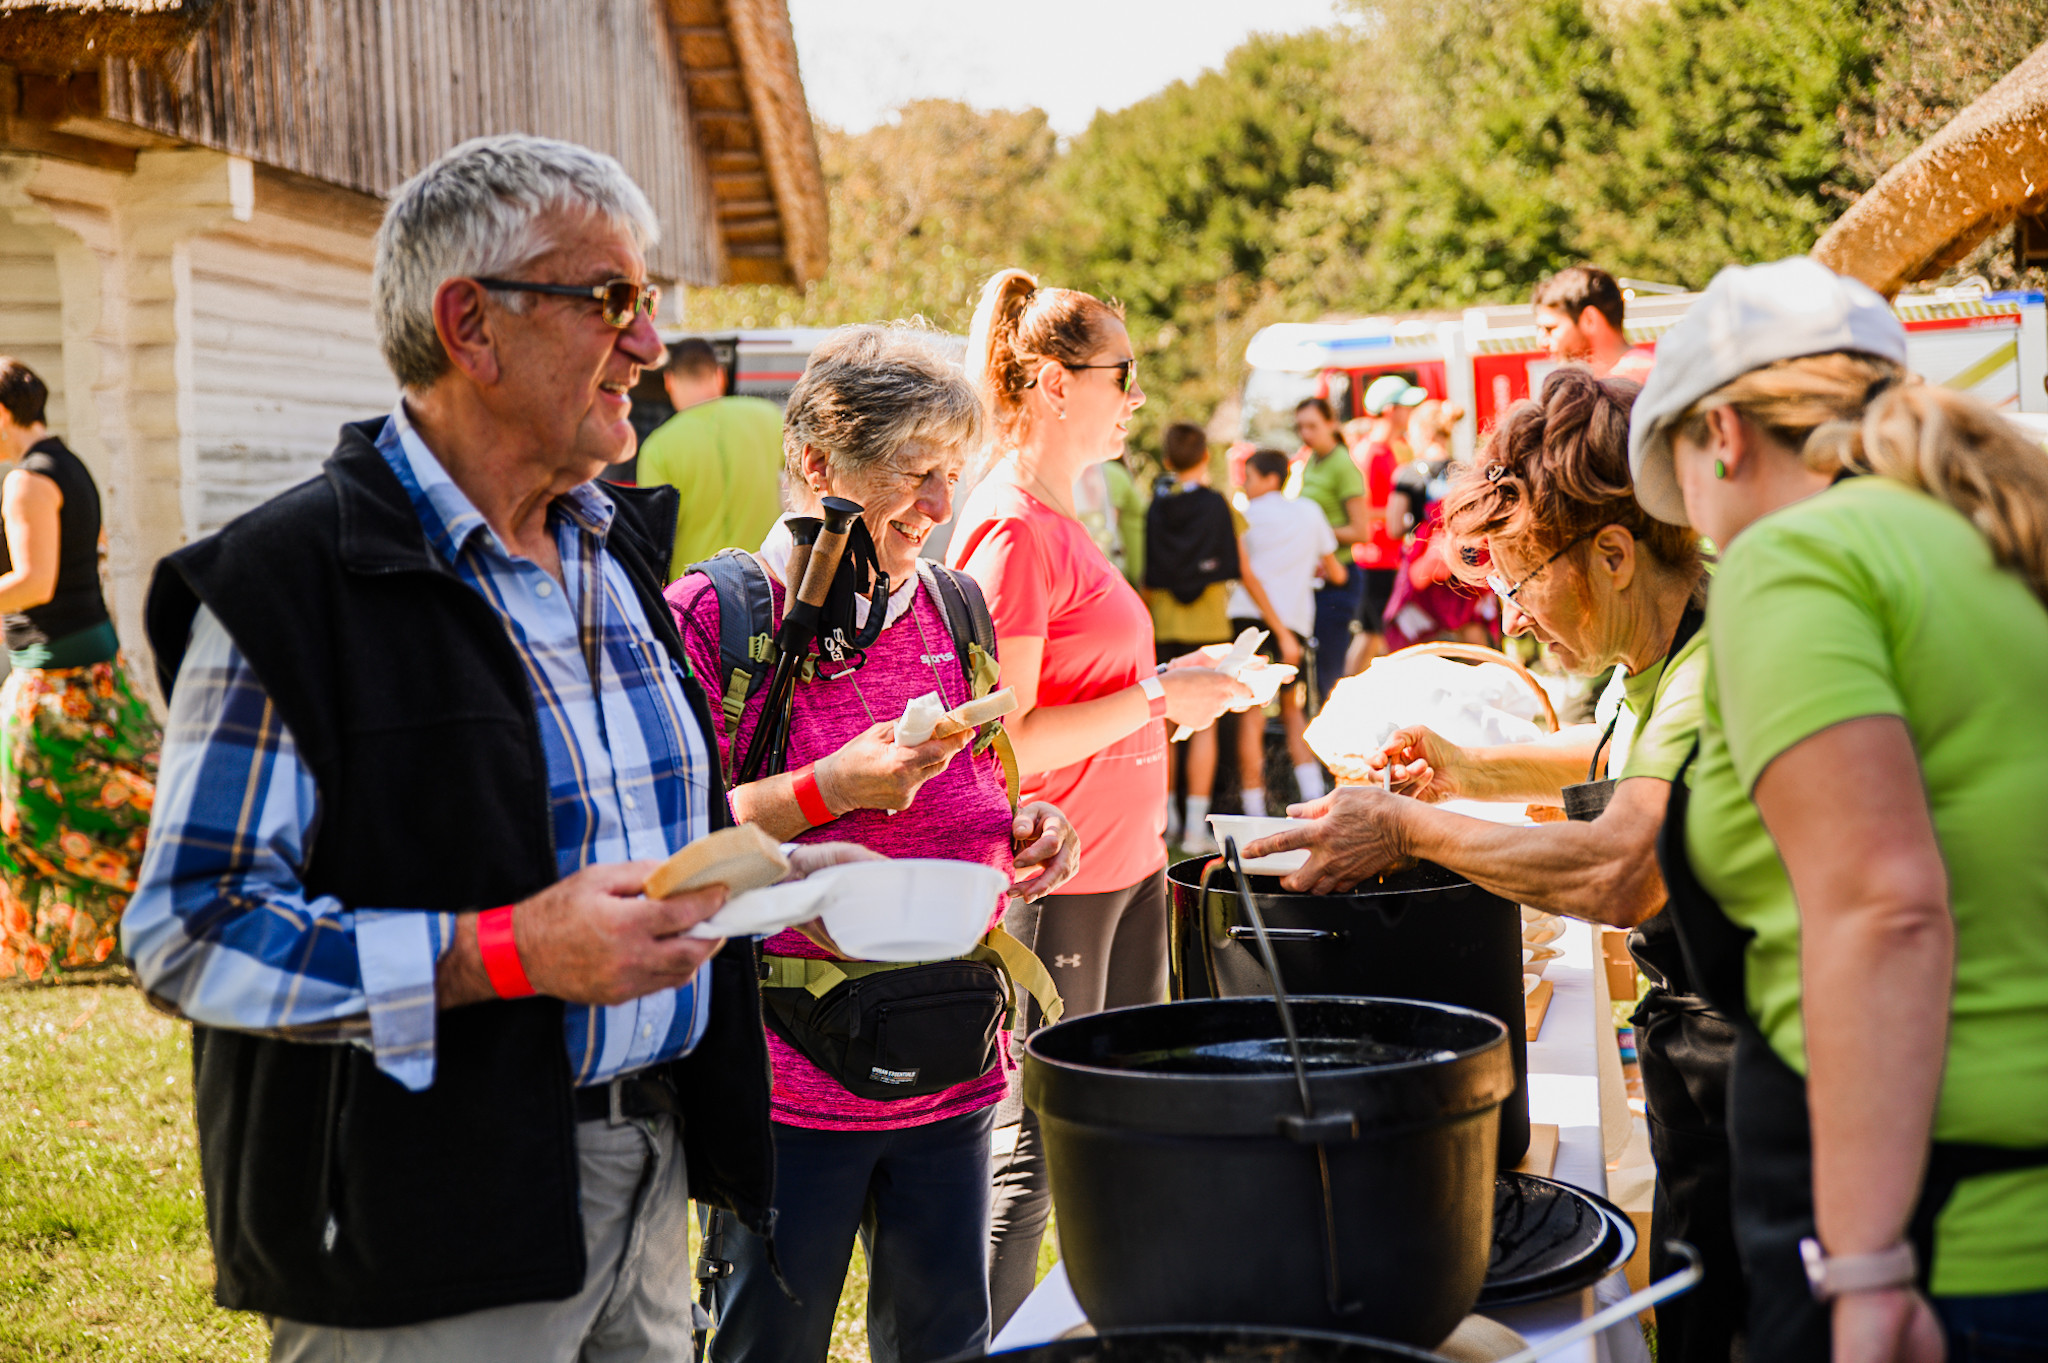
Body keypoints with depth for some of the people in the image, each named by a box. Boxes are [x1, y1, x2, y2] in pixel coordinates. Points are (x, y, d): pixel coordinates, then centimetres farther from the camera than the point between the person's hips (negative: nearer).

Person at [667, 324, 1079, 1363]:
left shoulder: (955, 612, 9)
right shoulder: (712, 615, -10)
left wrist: (1024, 831, -1)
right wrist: (828, 790, -22)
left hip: (951, 1071, 6)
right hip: (787, 1078, -5)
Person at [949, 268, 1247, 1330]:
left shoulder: (1059, 521, 14)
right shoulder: (1012, 527, -16)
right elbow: (1007, 740, -22)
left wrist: (1172, 688, 10)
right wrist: (1156, 700, -16)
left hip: (1123, 860, 10)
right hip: (1061, 876, -10)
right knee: (1041, 1146, -2)